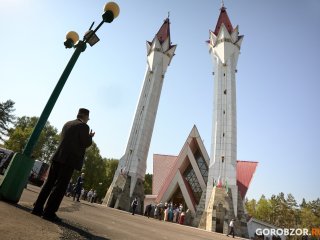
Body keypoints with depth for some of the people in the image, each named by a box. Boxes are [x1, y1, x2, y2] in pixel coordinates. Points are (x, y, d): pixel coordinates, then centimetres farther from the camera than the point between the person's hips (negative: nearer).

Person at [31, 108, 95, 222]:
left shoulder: (67, 124, 17)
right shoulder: (84, 126, -6)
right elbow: (86, 143, -10)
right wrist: (90, 136, 10)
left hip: (58, 157, 7)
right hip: (70, 159, -7)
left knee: (49, 183, 13)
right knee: (60, 186, -3)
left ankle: (37, 208, 17)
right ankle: (49, 212, -1)